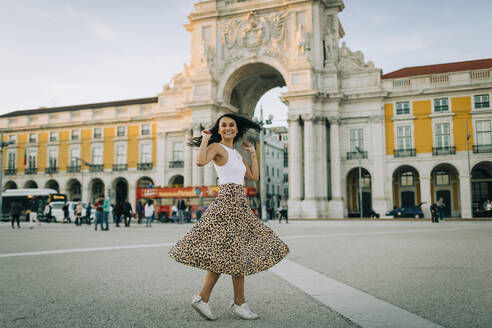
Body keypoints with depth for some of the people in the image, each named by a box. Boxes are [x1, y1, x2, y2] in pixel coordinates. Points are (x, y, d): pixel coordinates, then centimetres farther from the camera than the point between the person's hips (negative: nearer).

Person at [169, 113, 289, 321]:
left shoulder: (237, 154, 22)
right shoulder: (216, 147, -1)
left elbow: (254, 176, 20)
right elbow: (200, 161, -22)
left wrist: (252, 154, 20)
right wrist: (205, 139, -9)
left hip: (240, 203, 8)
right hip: (227, 200, -8)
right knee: (232, 253, -8)